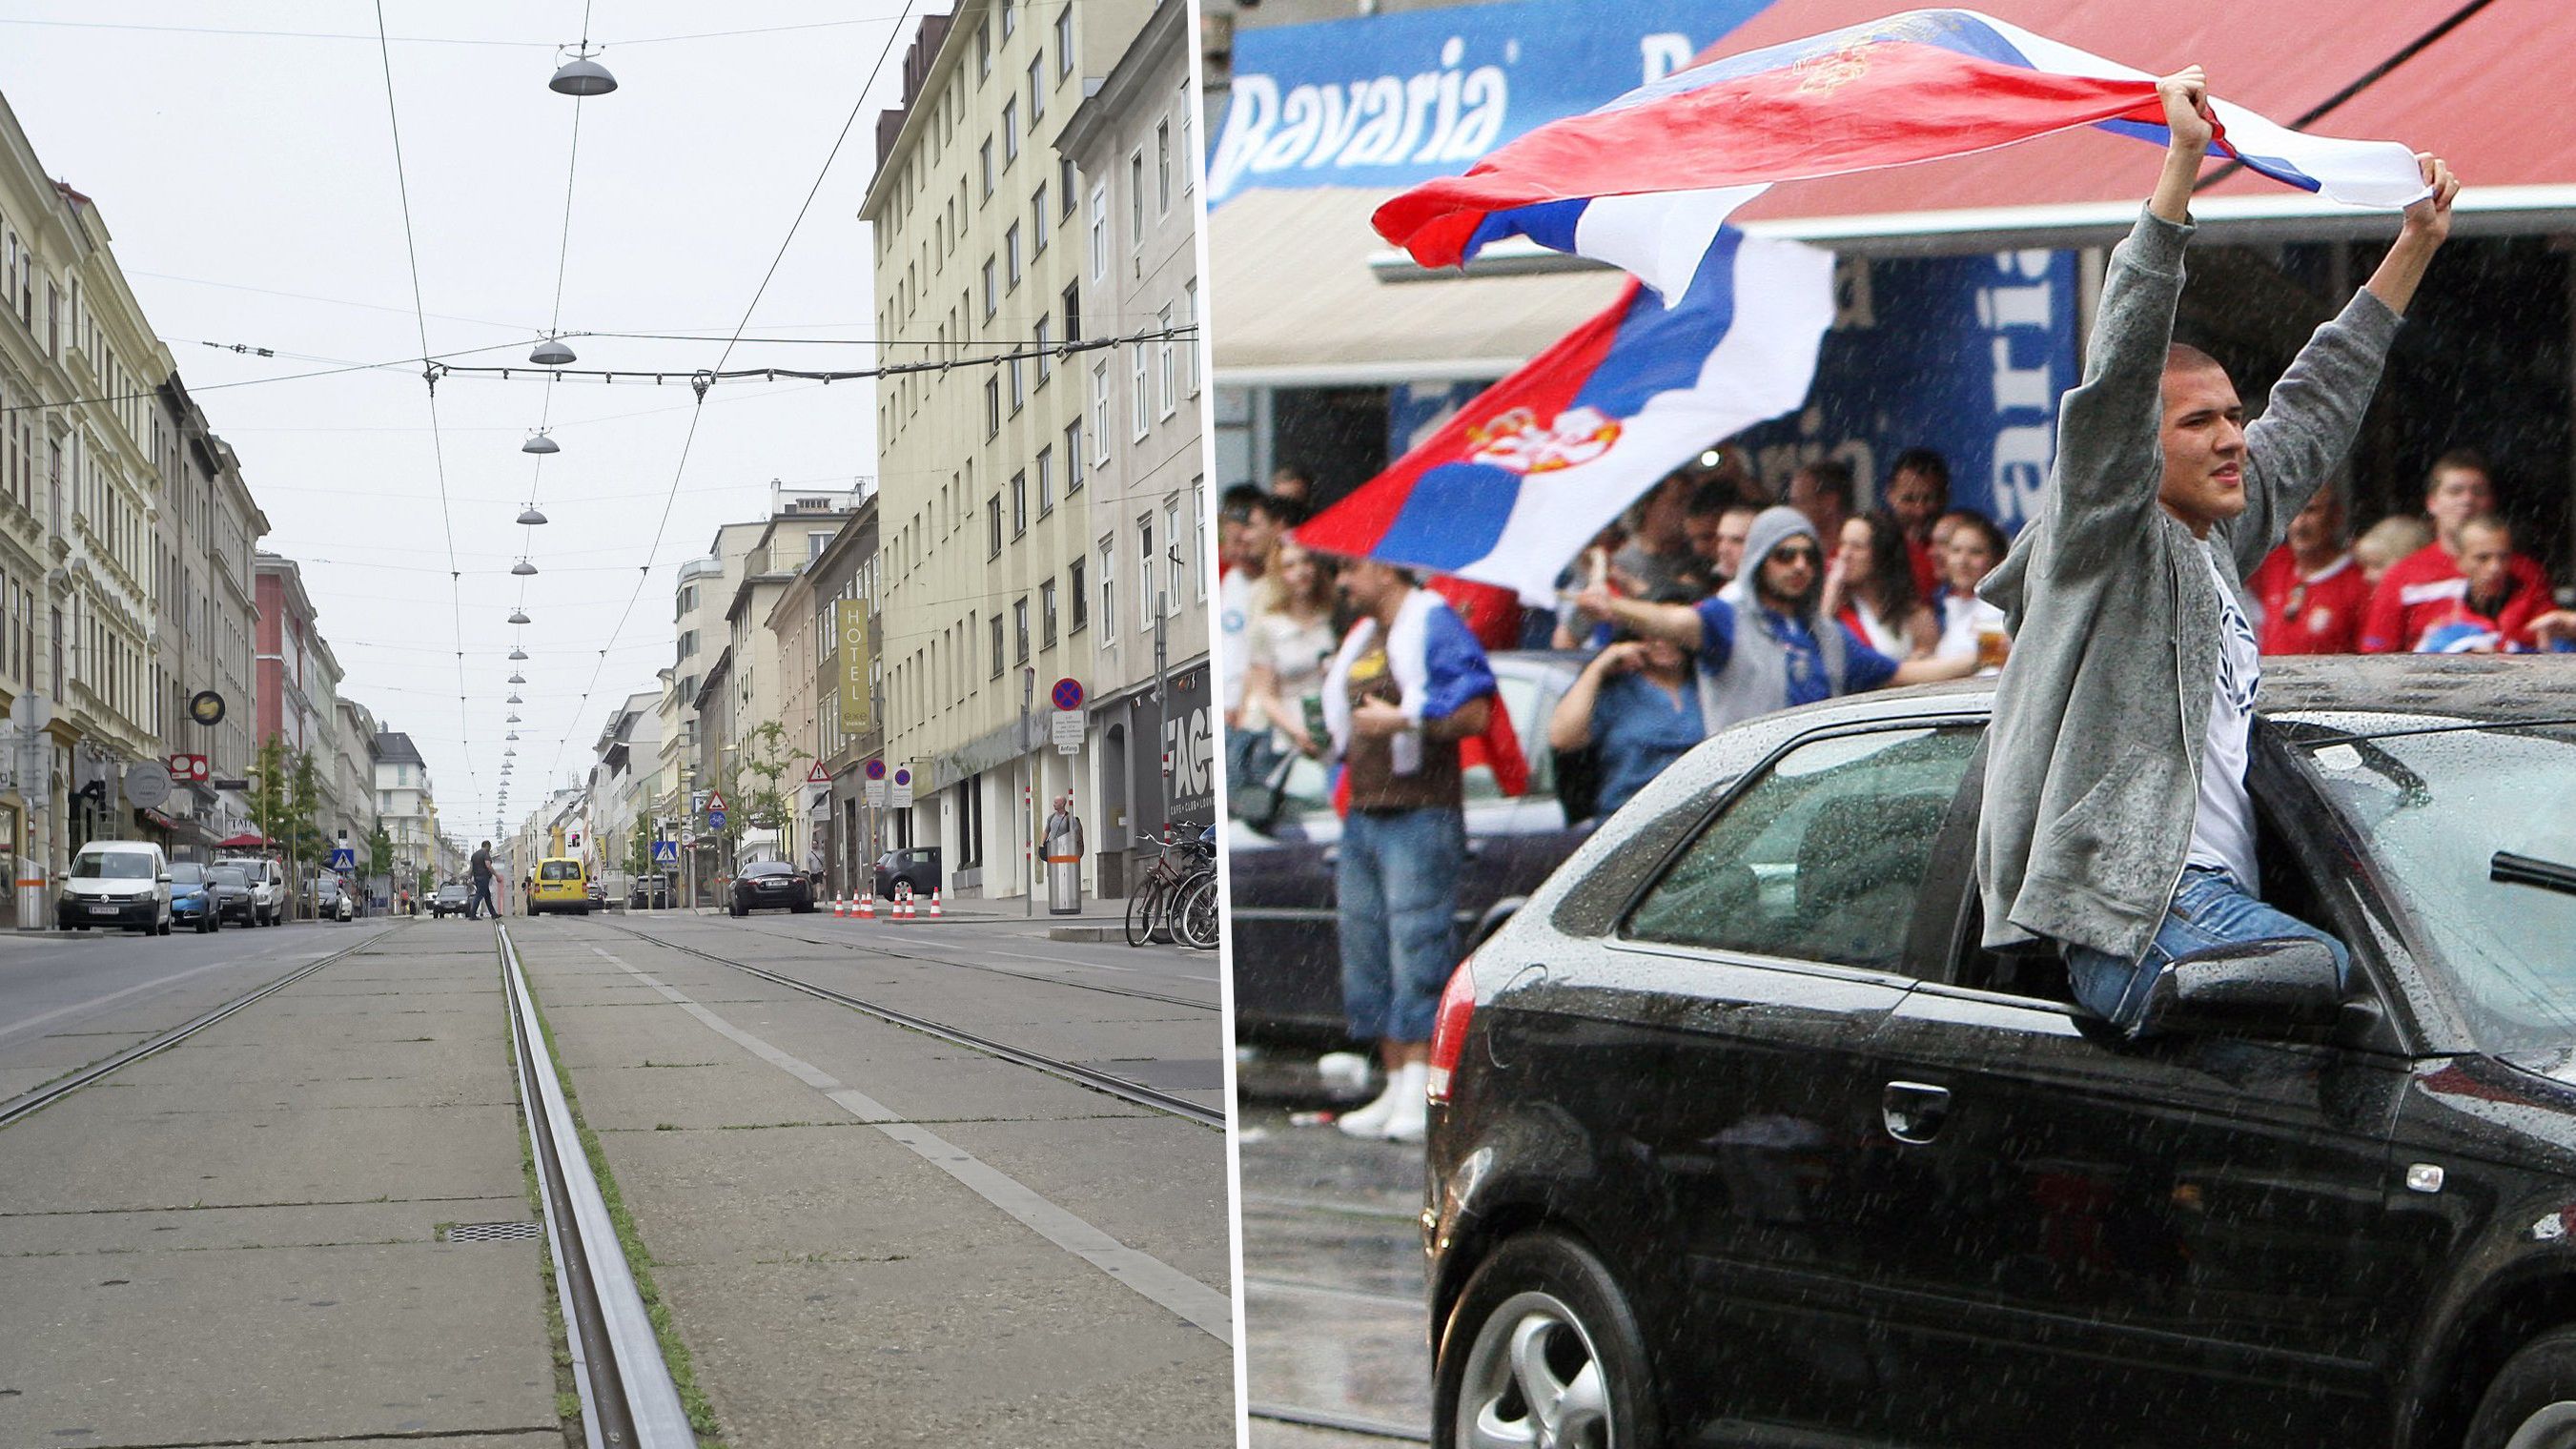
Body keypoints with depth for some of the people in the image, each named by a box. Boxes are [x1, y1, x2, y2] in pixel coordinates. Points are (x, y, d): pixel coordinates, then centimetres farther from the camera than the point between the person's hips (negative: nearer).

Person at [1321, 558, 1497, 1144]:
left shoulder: (1433, 626, -5)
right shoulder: (1361, 639, 21)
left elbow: (1476, 713, -15)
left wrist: (1403, 719, -18)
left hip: (1419, 816, -9)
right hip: (1363, 817, 9)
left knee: (1416, 950, -11)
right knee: (1365, 955, 7)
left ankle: (1418, 1095, -12)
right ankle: (1396, 1089, 13)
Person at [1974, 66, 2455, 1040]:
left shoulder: (2217, 539, 23)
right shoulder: (2108, 532, 0)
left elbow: (2315, 411, 35)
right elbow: (2122, 367, -14)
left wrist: (2415, 247, 38)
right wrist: (2182, 162, -19)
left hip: (2208, 900, 10)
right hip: (2141, 917, -10)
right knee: (2347, 975, -28)